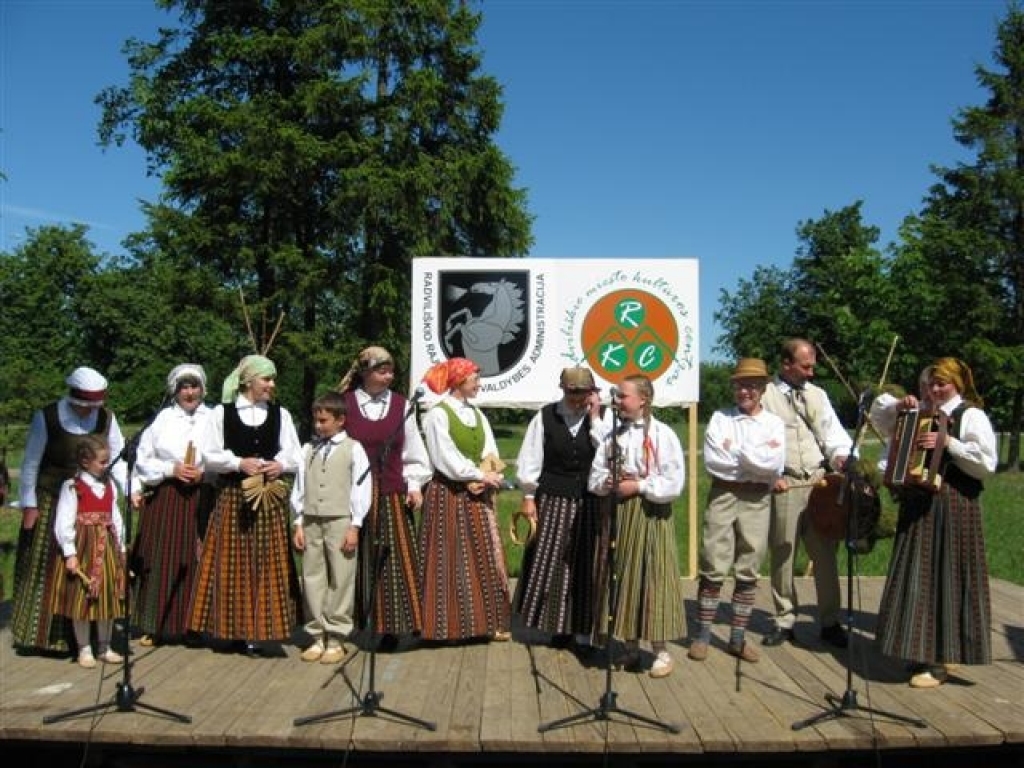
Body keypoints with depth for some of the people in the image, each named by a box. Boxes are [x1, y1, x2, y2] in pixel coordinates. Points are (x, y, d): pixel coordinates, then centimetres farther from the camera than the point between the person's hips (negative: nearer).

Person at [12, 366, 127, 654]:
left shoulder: (106, 418, -5)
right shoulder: (47, 418, -12)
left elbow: (117, 458, -2)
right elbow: (31, 464, -5)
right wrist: (29, 505, -5)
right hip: (51, 503, -2)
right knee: (45, 567, 5)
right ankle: (40, 634, 18)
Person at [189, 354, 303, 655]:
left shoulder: (280, 414, 7)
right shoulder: (222, 413, 1)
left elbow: (297, 457, 7)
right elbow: (209, 455, 0)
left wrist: (281, 465, -13)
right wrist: (239, 462, -13)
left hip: (270, 500, 2)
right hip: (233, 498, -1)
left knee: (267, 564, 1)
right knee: (233, 563, 2)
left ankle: (260, 629, 9)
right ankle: (235, 629, 13)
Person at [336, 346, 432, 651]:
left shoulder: (401, 405, 6)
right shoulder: (345, 404, -2)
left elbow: (413, 449, 10)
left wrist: (415, 485, 4)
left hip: (392, 495, 2)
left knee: (394, 559, 0)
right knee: (357, 560, 6)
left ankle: (391, 628, 9)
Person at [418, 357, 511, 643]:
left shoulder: (477, 414, 13)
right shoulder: (437, 414, -8)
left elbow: (491, 455, 6)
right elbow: (446, 460, -16)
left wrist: (486, 478, -13)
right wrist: (481, 475, -13)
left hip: (478, 497, 6)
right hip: (449, 497, -6)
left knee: (484, 558, 7)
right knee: (451, 562, -1)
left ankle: (489, 620, 15)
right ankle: (450, 623, 7)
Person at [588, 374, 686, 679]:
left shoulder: (663, 434, -8)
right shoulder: (612, 434, 7)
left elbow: (674, 484, -12)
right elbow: (594, 478, 10)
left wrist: (639, 486, -16)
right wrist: (607, 483, -10)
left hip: (650, 515, -5)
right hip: (618, 514, 5)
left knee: (653, 579, -1)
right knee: (622, 578, 9)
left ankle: (661, 651, 12)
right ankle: (630, 647, 22)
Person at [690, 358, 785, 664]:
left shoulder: (774, 423, 5)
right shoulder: (720, 418, 4)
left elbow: (775, 464, -10)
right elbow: (712, 460, -9)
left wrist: (737, 450, -9)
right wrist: (756, 460, -7)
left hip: (757, 500, 1)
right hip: (723, 495, -1)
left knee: (748, 570, 7)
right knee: (713, 567, -1)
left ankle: (738, 637, 18)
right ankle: (703, 636, 8)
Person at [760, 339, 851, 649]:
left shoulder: (817, 394, 14)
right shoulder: (765, 395, 0)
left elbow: (834, 433, 8)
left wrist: (841, 456, -11)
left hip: (820, 482, 3)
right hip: (783, 485, -3)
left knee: (825, 554, 5)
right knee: (782, 556, 5)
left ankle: (830, 622, 17)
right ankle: (784, 622, 17)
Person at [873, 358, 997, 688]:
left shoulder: (971, 415, -4)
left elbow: (987, 461, -15)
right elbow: (881, 423, 22)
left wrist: (947, 442, -22)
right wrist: (899, 407, 3)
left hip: (953, 508, -7)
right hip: (918, 505, 7)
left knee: (947, 579, -3)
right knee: (919, 578, 9)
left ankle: (941, 661, 4)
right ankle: (925, 650, 21)